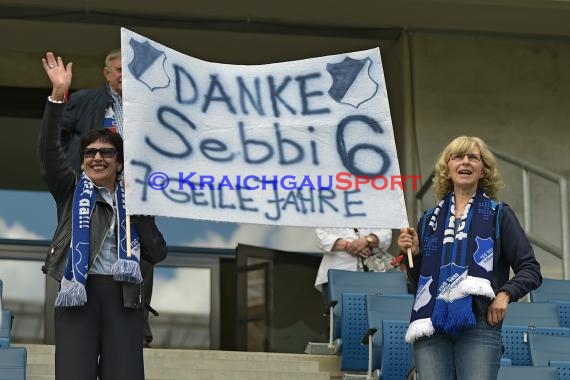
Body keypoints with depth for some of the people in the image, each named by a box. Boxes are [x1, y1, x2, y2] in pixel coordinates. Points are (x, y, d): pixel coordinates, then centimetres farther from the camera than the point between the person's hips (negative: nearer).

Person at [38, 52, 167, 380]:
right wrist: (58, 94, -14)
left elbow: (157, 253, 9)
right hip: (78, 291, -2)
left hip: (122, 294, 2)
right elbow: (49, 149, -4)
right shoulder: (71, 190, 13)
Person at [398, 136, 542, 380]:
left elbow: (530, 270, 4)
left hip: (479, 326, -3)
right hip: (431, 328, 3)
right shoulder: (430, 220, 19)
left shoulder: (498, 215, 9)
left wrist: (506, 293, -13)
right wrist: (412, 254, 4)